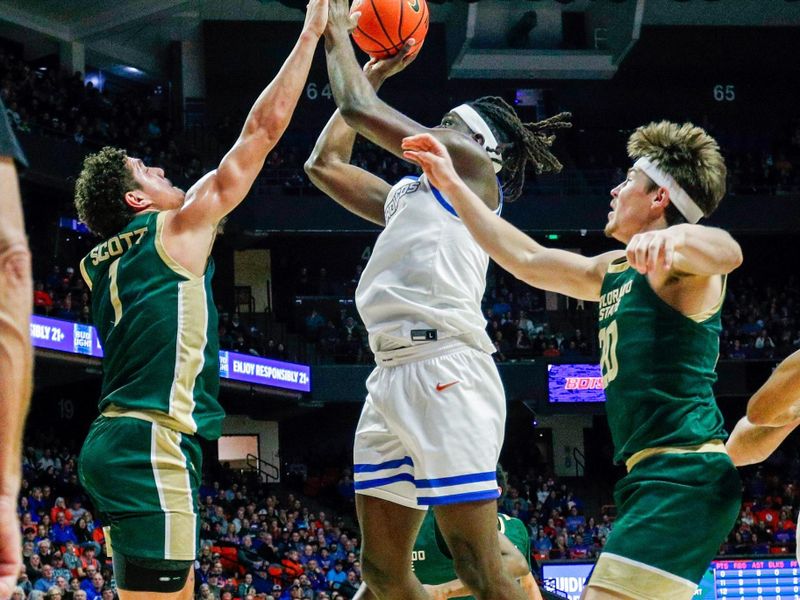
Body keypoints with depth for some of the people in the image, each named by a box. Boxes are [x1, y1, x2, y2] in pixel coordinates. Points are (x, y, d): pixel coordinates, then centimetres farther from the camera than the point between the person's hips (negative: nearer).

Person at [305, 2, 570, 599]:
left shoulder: (471, 168, 4)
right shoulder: (407, 195, 28)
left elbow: (359, 109, -1)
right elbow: (325, 162, 35)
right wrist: (373, 72, 34)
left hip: (442, 371, -9)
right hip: (391, 376, 9)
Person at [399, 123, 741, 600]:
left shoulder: (680, 264, -7)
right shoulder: (614, 270, 23)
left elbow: (727, 253, -31)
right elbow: (526, 259, 30)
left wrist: (674, 236, -53)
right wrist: (452, 186, 29)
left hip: (685, 475, -11)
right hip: (653, 476, 11)